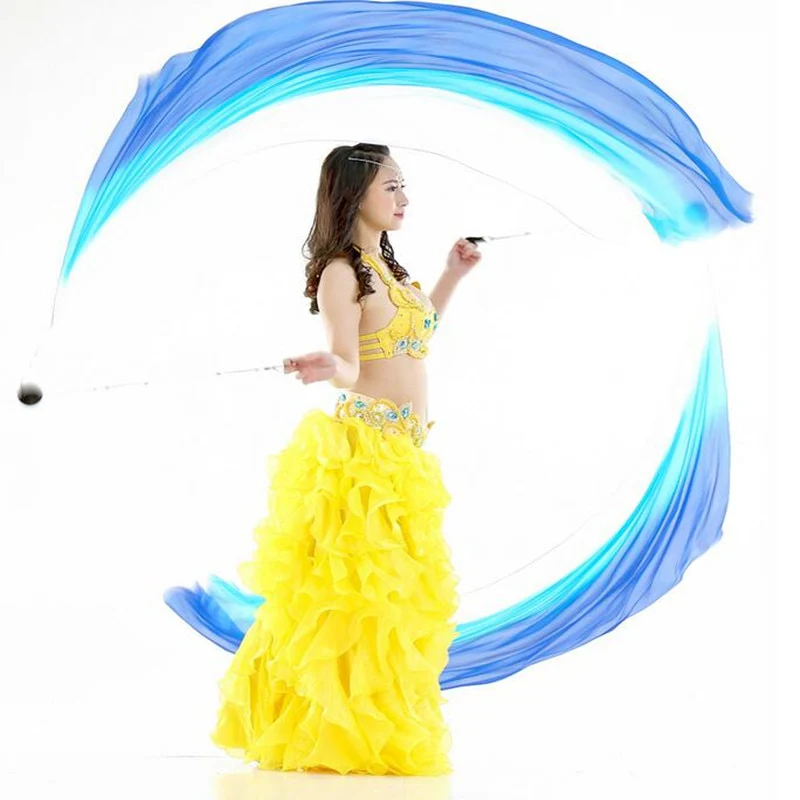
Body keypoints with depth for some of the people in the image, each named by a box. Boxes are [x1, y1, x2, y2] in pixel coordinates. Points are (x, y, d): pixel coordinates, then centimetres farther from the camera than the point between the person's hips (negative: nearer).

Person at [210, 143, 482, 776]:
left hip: (406, 459, 9)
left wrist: (452, 276, 30)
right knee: (355, 598, -10)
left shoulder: (386, 267, 17)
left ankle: (383, 742, 18)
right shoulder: (340, 272, -9)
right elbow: (349, 370, -16)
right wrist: (329, 368, -38)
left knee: (398, 599, 10)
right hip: (361, 454, -9)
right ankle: (339, 743, -3)